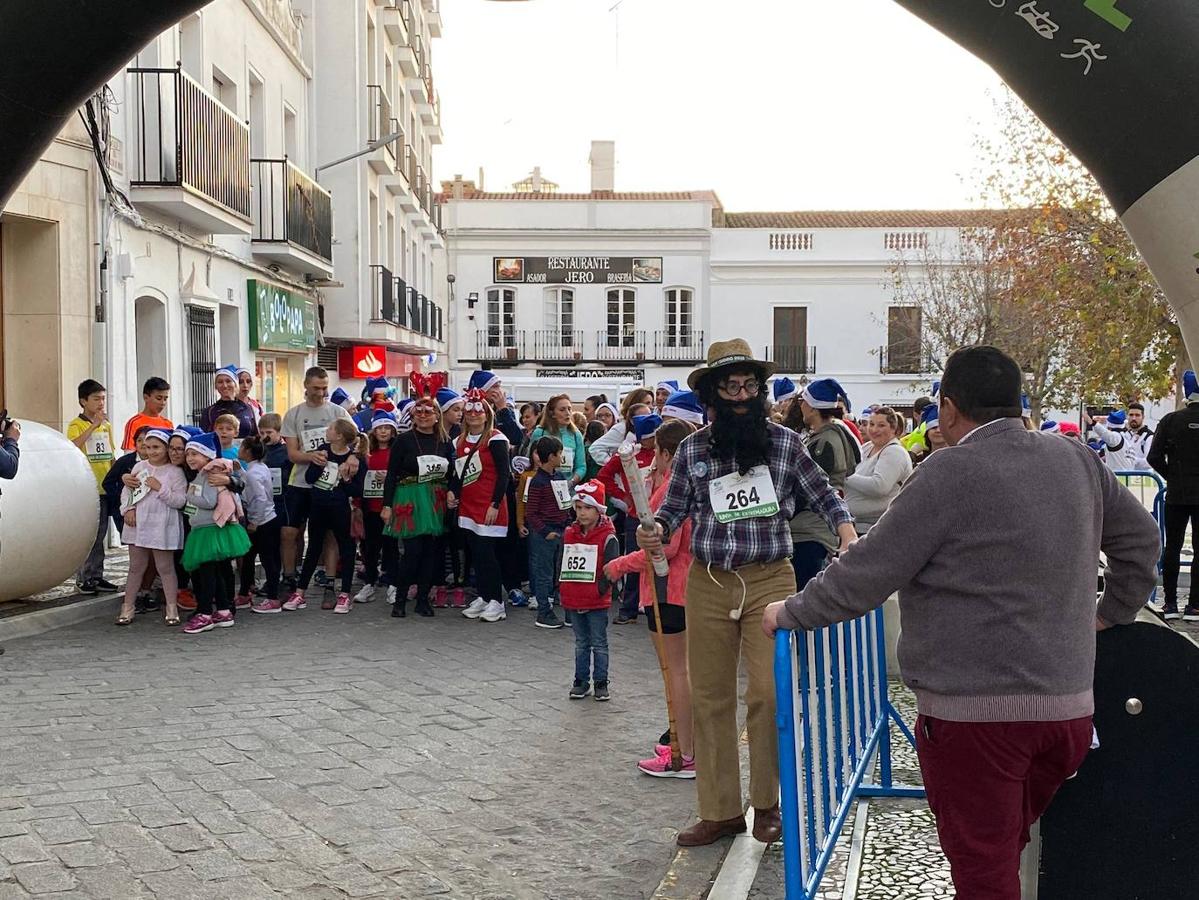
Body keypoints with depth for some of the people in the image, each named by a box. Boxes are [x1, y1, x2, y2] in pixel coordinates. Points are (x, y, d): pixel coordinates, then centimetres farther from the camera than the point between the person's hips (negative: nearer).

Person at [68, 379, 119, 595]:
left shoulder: (107, 425, 13)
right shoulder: (76, 425, -6)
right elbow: (72, 446, -26)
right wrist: (93, 425, -26)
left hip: (104, 488, 6)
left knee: (99, 535, 11)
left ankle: (97, 576, 18)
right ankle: (82, 579, 3)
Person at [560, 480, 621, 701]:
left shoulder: (607, 537, -10)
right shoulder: (569, 534, 6)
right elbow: (562, 562, 15)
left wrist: (600, 589, -18)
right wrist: (562, 587, 7)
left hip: (597, 602, -5)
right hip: (573, 600, 5)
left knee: (599, 643, 5)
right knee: (581, 643, 15)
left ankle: (600, 682, 13)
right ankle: (581, 681, 22)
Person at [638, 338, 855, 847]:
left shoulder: (785, 443, 2)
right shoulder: (692, 450, 5)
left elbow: (825, 498, 8)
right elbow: (673, 508, 10)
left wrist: (848, 539, -8)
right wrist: (655, 531, -11)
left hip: (770, 580, -2)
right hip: (708, 582, 2)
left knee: (769, 692, -9)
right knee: (710, 698, 7)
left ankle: (766, 804, 11)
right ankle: (720, 811, 19)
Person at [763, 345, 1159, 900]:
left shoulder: (952, 471, -13)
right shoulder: (1078, 461, 8)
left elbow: (869, 571, -11)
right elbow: (1140, 537, 22)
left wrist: (791, 614, 2)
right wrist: (1110, 613, 32)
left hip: (974, 708, -7)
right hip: (1070, 703, 7)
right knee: (1006, 851, 22)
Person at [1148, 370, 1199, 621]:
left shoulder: (1171, 420, -4)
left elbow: (1154, 457, -7)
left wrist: (1172, 476, 7)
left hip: (1177, 494, 1)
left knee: (1172, 547, 9)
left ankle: (1171, 603, 9)